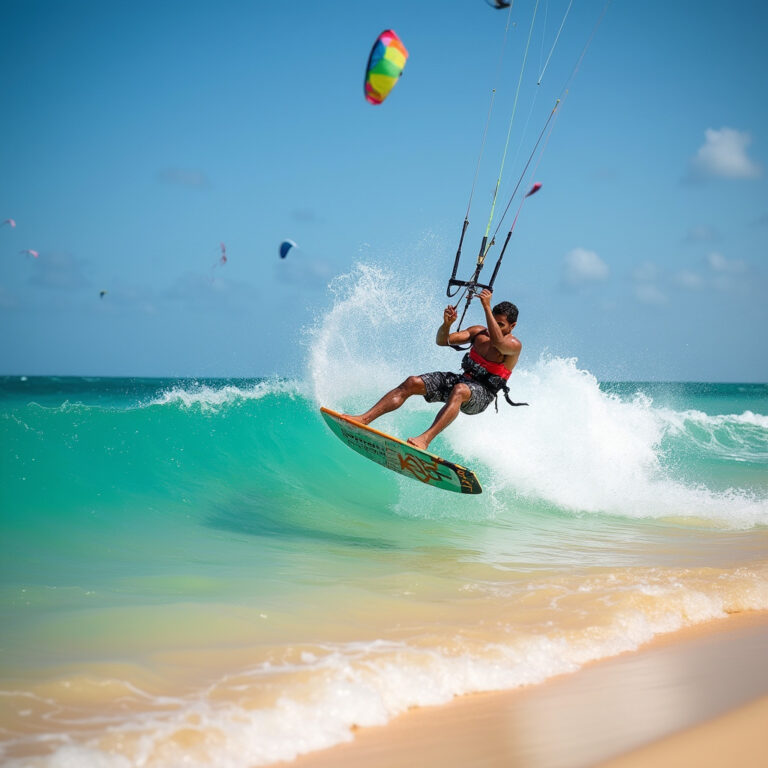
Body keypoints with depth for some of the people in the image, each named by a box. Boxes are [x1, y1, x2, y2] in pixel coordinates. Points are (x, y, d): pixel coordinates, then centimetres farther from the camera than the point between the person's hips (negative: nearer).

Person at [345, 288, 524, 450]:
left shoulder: (514, 344, -8)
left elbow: (498, 342, -33)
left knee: (459, 390, -42)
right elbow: (442, 341, 6)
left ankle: (425, 439, -59)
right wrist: (447, 324, -16)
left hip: (481, 393, -7)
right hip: (462, 379, 7)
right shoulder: (479, 332, 11)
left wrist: (486, 307, -32)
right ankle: (364, 419, -21)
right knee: (412, 383, -13)